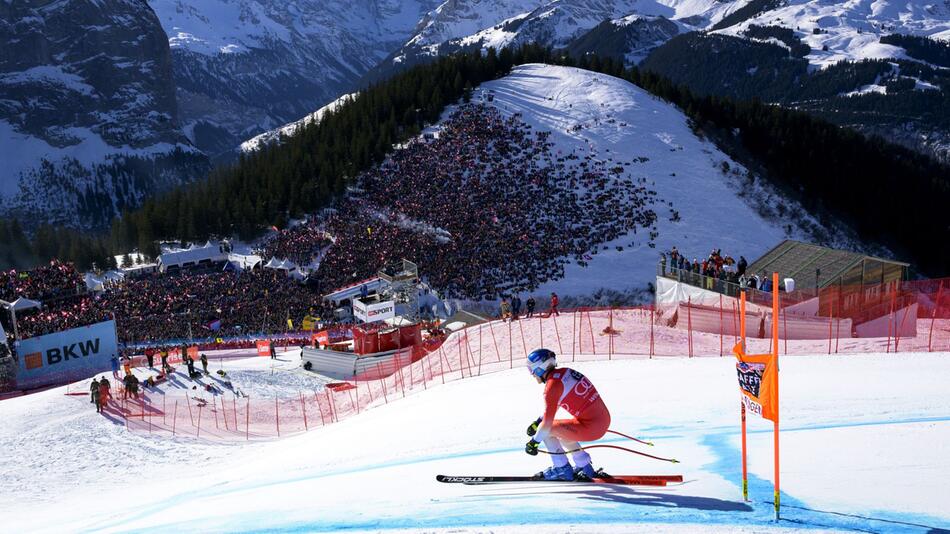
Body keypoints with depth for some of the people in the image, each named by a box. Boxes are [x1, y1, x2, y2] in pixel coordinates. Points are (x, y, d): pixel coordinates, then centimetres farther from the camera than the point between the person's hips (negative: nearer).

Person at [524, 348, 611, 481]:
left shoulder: (552, 385, -14)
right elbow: (554, 405, 29)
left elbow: (547, 423, -16)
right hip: (605, 420, 9)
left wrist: (534, 442, -2)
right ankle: (585, 468, 30)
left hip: (591, 427, -9)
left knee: (548, 430, 1)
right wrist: (537, 422, 31)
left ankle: (562, 469, 9)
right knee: (561, 431, 28)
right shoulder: (565, 372, 12)